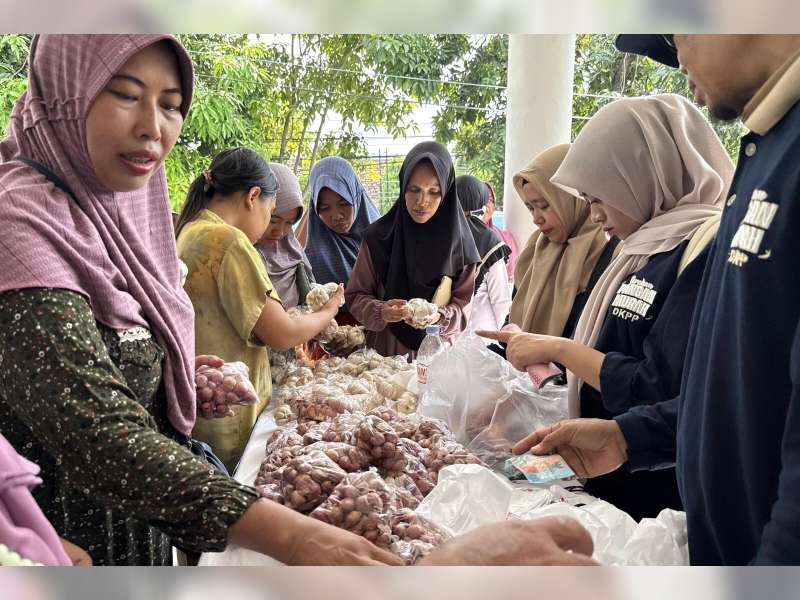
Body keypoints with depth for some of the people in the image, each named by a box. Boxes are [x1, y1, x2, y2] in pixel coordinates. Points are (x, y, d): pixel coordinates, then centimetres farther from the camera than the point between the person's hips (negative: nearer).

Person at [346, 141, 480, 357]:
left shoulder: (458, 241, 0)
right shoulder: (379, 236, 1)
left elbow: (464, 307, 2)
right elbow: (355, 296, 5)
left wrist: (437, 318, -18)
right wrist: (381, 312, -15)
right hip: (385, 352, 0)